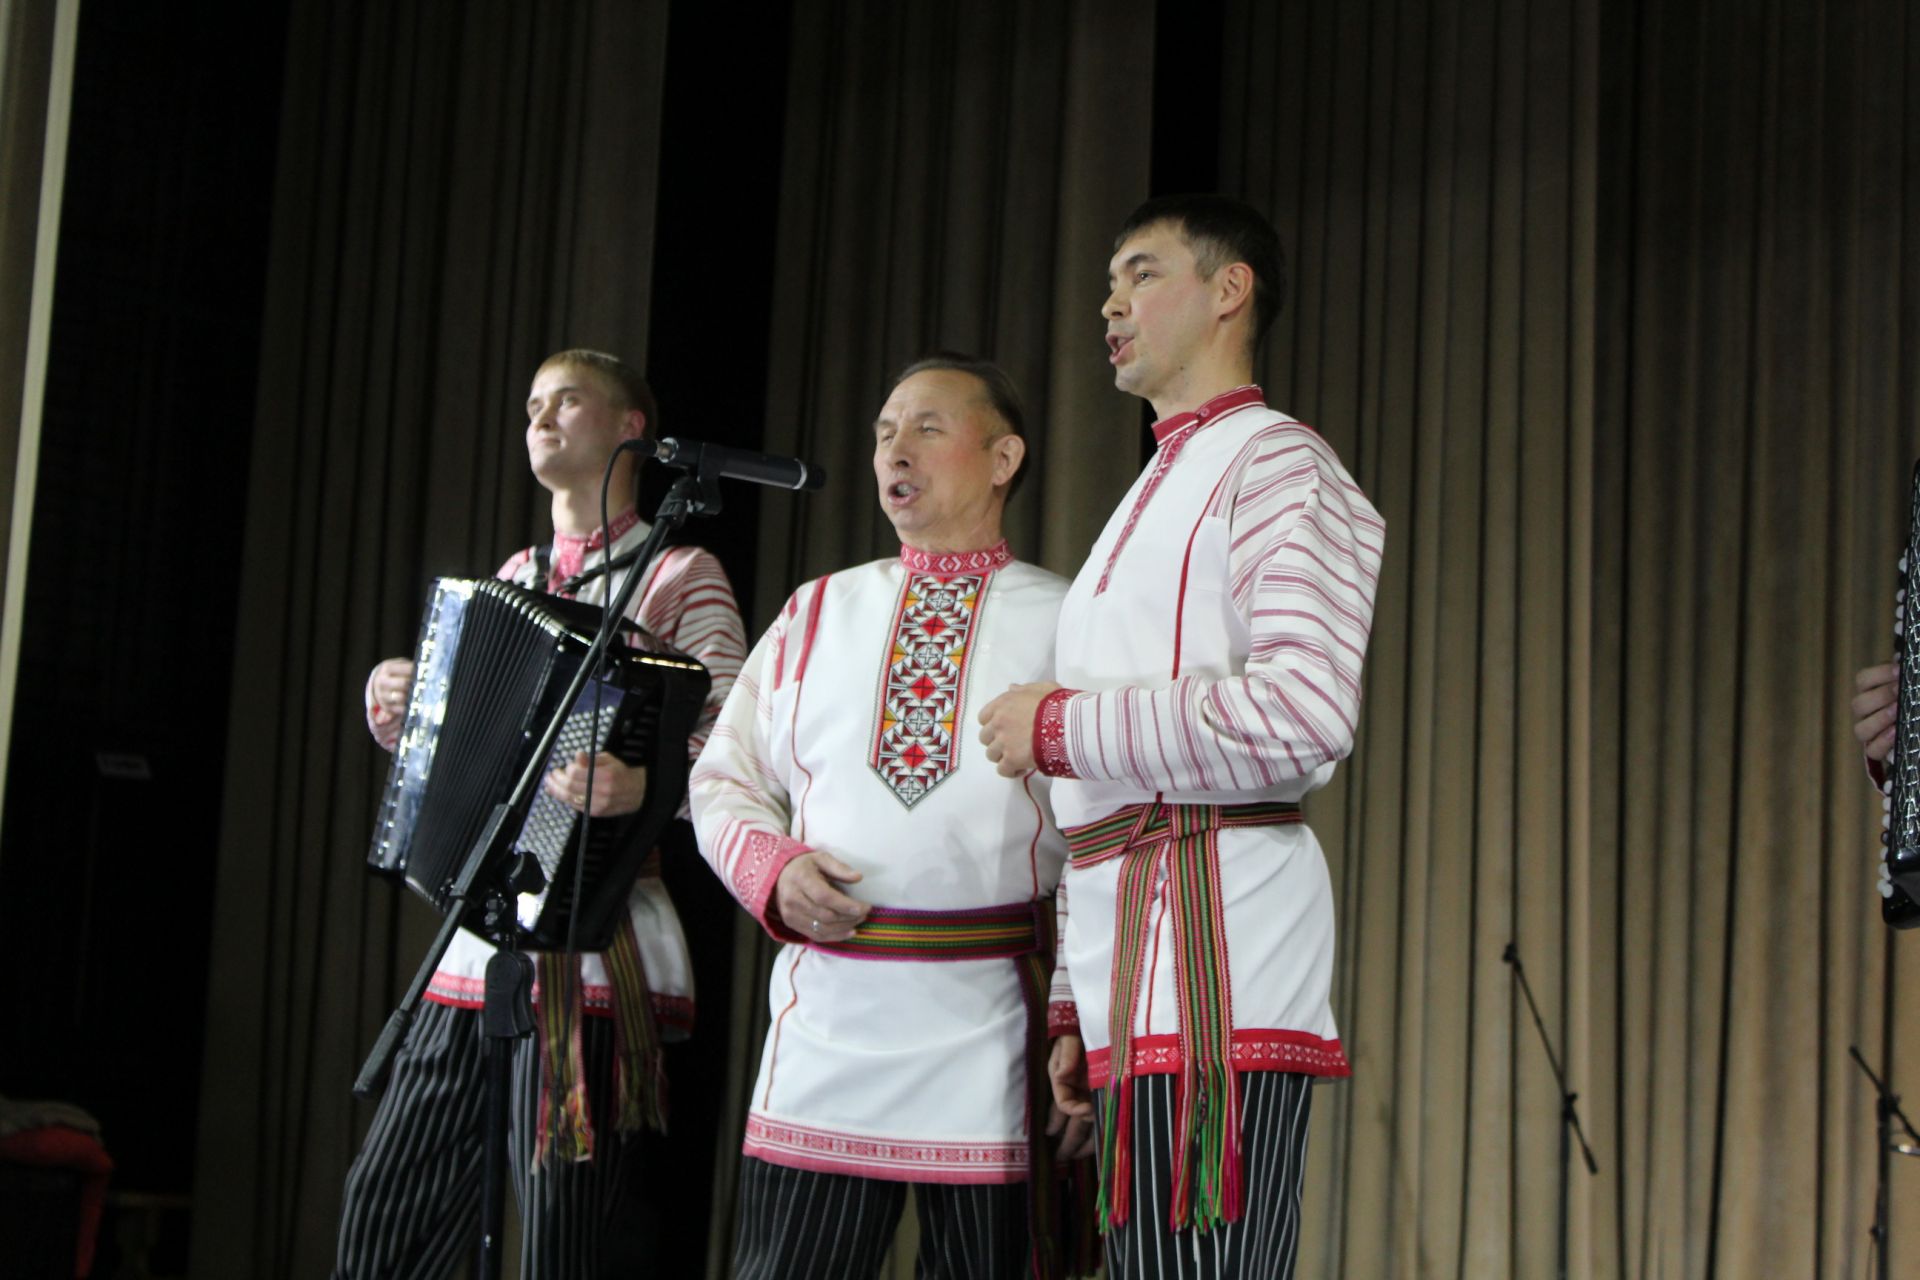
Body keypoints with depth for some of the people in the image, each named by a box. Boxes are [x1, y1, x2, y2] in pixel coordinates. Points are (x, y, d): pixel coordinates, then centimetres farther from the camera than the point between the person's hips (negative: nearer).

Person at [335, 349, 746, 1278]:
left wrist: (641, 782, -32)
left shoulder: (677, 576, -1)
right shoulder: (512, 579, 21)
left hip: (590, 948, -7)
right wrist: (393, 707, 8)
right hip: (479, 936, 7)